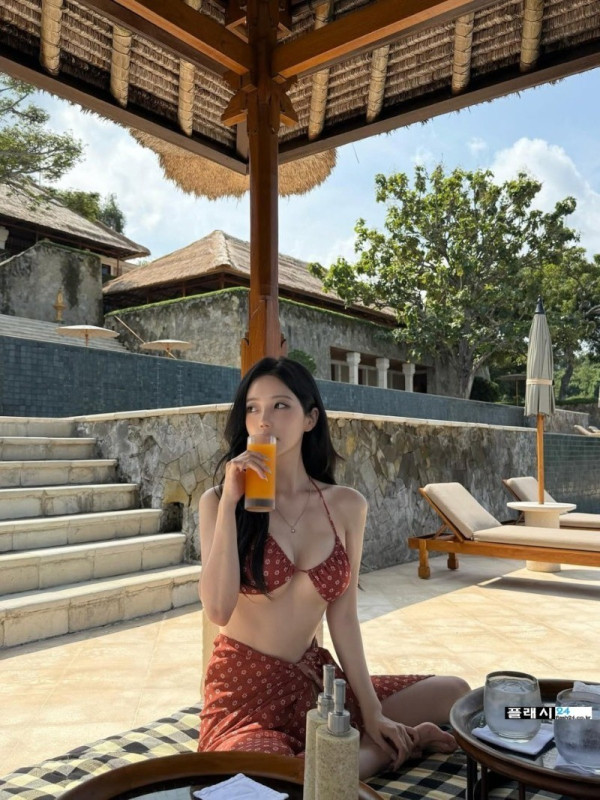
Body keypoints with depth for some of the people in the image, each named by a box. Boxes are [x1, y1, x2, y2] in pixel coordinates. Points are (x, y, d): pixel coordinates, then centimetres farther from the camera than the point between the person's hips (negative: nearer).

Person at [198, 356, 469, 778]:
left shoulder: (346, 505, -2)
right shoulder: (219, 501, -8)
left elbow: (343, 615, 0)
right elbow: (218, 609, -20)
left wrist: (372, 713, -4)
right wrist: (230, 503, -23)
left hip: (314, 677, 3)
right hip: (244, 685, -2)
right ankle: (402, 743, -8)